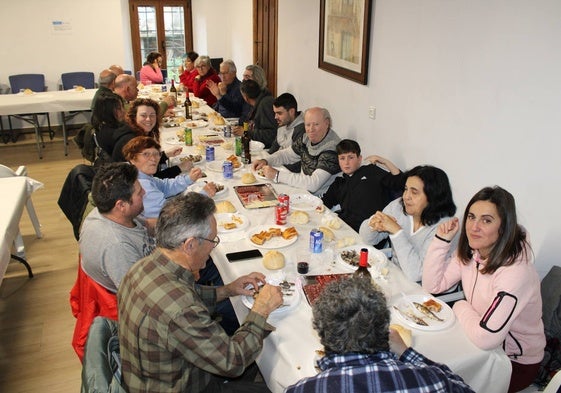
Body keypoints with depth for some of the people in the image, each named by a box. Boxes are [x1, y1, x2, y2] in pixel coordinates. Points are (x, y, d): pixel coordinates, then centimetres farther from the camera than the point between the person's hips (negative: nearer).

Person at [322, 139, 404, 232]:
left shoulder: (371, 171, 17)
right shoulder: (338, 183, 30)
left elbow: (399, 184, 8)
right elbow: (325, 201, 21)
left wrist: (385, 162, 2)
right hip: (343, 224, 4)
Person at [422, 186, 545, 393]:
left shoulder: (516, 271, -32)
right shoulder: (471, 252, -9)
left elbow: (485, 338, -36)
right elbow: (432, 285, -4)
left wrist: (461, 308, -17)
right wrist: (441, 240, -13)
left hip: (515, 362, -6)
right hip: (479, 340, 6)